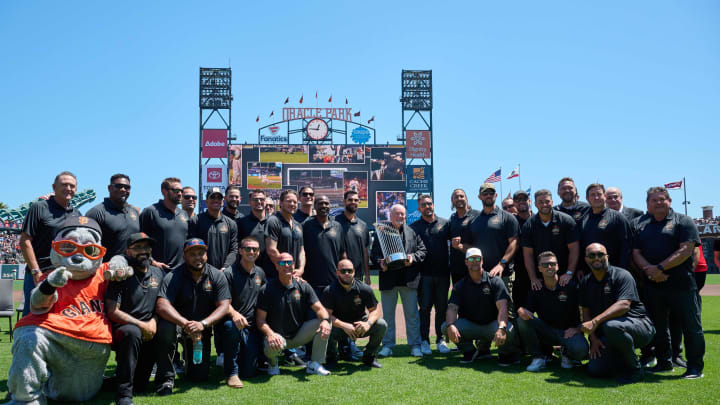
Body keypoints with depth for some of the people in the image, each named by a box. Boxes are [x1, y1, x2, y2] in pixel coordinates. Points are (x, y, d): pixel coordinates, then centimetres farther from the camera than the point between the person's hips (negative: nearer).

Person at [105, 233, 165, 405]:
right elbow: (112, 312, -11)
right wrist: (142, 325, -16)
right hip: (121, 329, -4)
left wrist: (153, 321, -3)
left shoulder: (158, 273, 11)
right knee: (133, 332, -38)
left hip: (147, 332, 4)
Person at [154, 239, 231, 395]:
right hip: (178, 322, -2)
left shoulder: (217, 276, -8)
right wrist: (185, 324, -42)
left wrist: (203, 324, -33)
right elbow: (162, 306, -28)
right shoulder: (173, 276, -16)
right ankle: (166, 379, -19)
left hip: (202, 328, 2)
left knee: (200, 376, -1)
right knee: (165, 327, -37)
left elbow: (224, 306, -15)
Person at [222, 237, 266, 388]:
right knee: (232, 325, -41)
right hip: (234, 322, -4)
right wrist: (234, 314, -34)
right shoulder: (230, 273, -7)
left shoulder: (260, 273, 11)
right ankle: (231, 373, -24)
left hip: (252, 327, 4)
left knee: (249, 372, -3)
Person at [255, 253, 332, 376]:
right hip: (277, 336, -3)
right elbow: (261, 319, -10)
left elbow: (319, 308, -6)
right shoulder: (268, 289, -7)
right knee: (272, 346, -38)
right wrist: (270, 334, -30)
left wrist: (325, 320, -29)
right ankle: (273, 363, 3)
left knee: (324, 323, -19)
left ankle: (314, 364, -5)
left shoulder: (303, 286, 1)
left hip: (299, 335, 3)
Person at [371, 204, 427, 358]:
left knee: (412, 313, 4)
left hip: (408, 278, 0)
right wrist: (380, 262, -14)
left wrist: (413, 258, -11)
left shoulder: (412, 232, 10)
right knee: (388, 313, 6)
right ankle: (387, 345, 16)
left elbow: (422, 250, 7)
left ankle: (415, 345, 14)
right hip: (388, 277, 0)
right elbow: (374, 253, 5)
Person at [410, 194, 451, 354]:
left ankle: (440, 339, 19)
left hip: (443, 273, 1)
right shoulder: (414, 227, 7)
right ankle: (424, 340, 9)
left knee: (442, 308, 8)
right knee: (425, 308, 0)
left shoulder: (445, 223, 10)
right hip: (424, 273, -1)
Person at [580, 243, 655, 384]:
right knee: (594, 370, -13)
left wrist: (595, 322, -32)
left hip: (639, 326, -6)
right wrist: (593, 339, -4)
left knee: (611, 325, -39)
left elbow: (624, 305, -26)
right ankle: (624, 360, 18)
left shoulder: (621, 275, -11)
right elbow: (586, 312, 10)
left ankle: (635, 369, -16)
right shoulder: (586, 282, 10)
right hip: (606, 337, 6)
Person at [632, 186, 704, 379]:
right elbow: (636, 253, 7)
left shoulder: (683, 222, 2)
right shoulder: (638, 224, 13)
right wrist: (649, 270, -12)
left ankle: (695, 366, 14)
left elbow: (686, 250, -9)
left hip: (682, 285, -3)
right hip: (652, 285, 4)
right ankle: (664, 362, 27)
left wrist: (660, 268, -16)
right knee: (658, 326, 12)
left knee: (691, 326, 1)